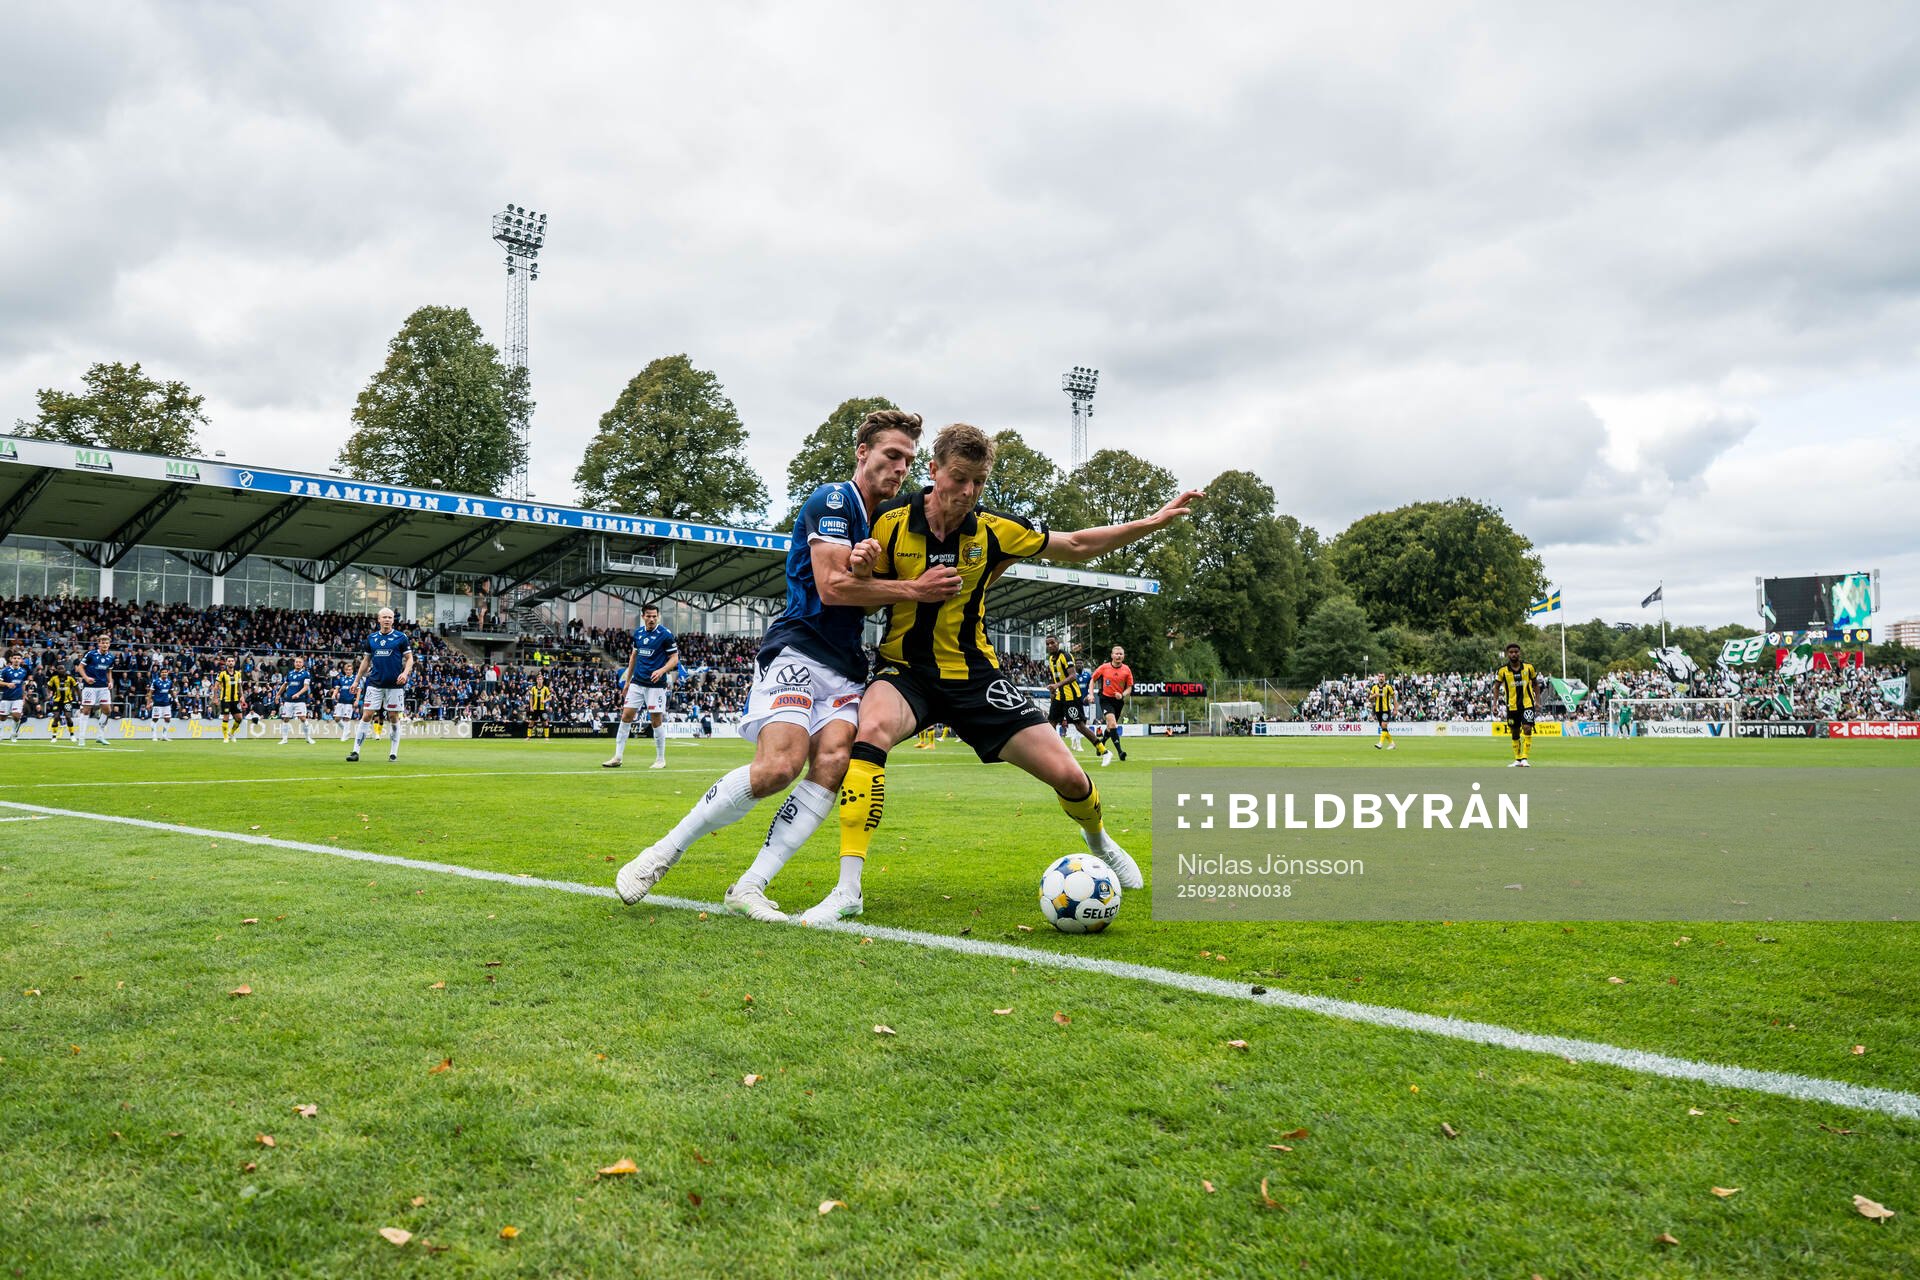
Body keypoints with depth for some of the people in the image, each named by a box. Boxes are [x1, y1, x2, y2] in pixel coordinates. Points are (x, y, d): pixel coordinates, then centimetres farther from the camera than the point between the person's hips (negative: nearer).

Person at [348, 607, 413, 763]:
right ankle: (356, 751, -2)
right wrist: (357, 680, 12)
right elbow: (366, 661, 16)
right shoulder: (371, 638, 9)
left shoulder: (401, 637, 0)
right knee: (367, 715, -3)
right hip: (375, 683, 2)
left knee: (393, 717, 3)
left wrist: (405, 673, -17)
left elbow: (409, 658, 1)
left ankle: (393, 752, 12)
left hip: (395, 684, -2)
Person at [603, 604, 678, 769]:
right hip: (637, 682, 5)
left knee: (656, 720, -2)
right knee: (626, 716, 1)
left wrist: (662, 670, -24)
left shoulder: (665, 635, -8)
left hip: (656, 684, -5)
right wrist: (627, 680, 19)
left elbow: (674, 658, -6)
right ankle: (618, 757, 6)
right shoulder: (638, 632, 8)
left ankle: (661, 759, 11)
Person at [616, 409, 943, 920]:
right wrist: (912, 590, -13)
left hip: (845, 667, 8)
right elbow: (832, 586, -15)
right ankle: (660, 855, -7)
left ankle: (749, 887, -16)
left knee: (832, 765, -19)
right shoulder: (833, 500, -5)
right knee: (778, 766, -26)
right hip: (797, 650, -8)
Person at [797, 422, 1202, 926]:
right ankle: (848, 889, -34)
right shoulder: (890, 522, -10)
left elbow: (1077, 547, 9)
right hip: (905, 670, -1)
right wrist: (860, 569, -22)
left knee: (1067, 774, -5)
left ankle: (1100, 843, 33)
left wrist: (1154, 521, 5)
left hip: (973, 672, 2)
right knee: (872, 730, -37)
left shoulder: (995, 530, -5)